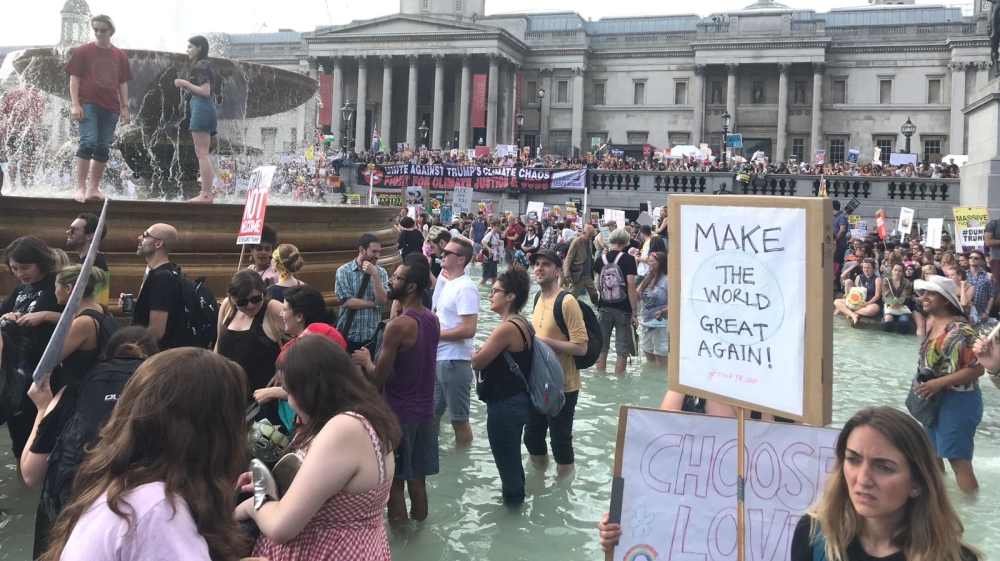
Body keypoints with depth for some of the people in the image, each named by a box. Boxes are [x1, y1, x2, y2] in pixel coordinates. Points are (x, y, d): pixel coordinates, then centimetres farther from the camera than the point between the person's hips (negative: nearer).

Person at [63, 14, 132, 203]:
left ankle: (94, 188, 13)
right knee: (88, 142, -17)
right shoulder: (82, 51, 2)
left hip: (110, 108, 4)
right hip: (88, 104, -4)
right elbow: (74, 79, 0)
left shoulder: (120, 55, 11)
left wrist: (125, 106, 8)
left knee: (103, 148, 5)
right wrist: (75, 104, -9)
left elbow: (123, 83, 15)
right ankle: (81, 187, -13)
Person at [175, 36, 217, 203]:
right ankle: (208, 192, 8)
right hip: (203, 109, 11)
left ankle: (206, 194, -14)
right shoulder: (203, 65, 22)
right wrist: (185, 85, 15)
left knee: (201, 153, -12)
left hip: (201, 109, -11)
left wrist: (185, 83, -10)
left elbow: (205, 91, -16)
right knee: (203, 154, 9)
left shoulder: (201, 65, -8)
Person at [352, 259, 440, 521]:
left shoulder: (398, 325, -21)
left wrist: (366, 360, 1)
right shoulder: (433, 320, 4)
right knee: (417, 479, 16)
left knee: (395, 482, 4)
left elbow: (379, 378, -18)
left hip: (399, 414, -8)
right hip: (424, 410, 8)